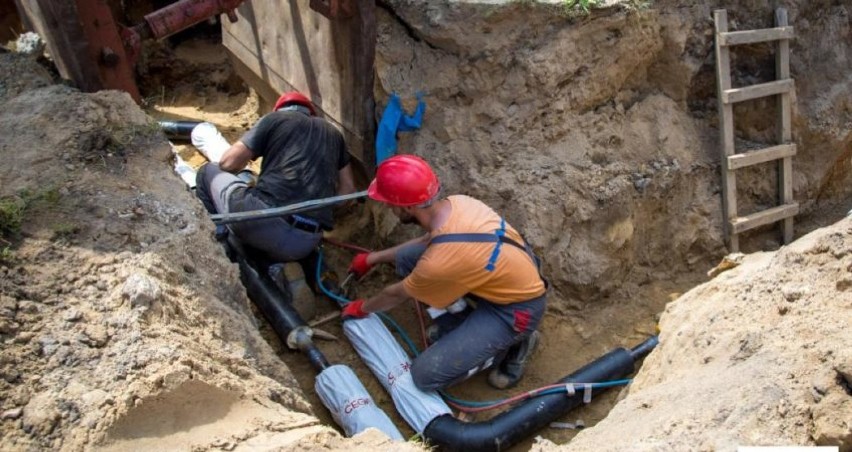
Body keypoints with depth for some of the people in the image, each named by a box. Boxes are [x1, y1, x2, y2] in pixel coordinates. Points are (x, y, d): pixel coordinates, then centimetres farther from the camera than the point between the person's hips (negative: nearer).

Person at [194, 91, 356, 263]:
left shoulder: (275, 119, 12)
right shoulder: (332, 133, 24)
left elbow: (229, 163, 9)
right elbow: (348, 190, 24)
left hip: (263, 216, -4)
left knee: (209, 171, 24)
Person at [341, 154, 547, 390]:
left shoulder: (439, 262, -33)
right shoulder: (455, 203, -11)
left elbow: (396, 294, -10)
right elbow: (428, 240, 13)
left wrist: (362, 308, 12)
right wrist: (373, 258, 21)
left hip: (517, 307, -8)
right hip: (515, 275, 8)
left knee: (426, 374, -12)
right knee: (406, 258, -1)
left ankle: (510, 344, 4)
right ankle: (457, 324, 13)